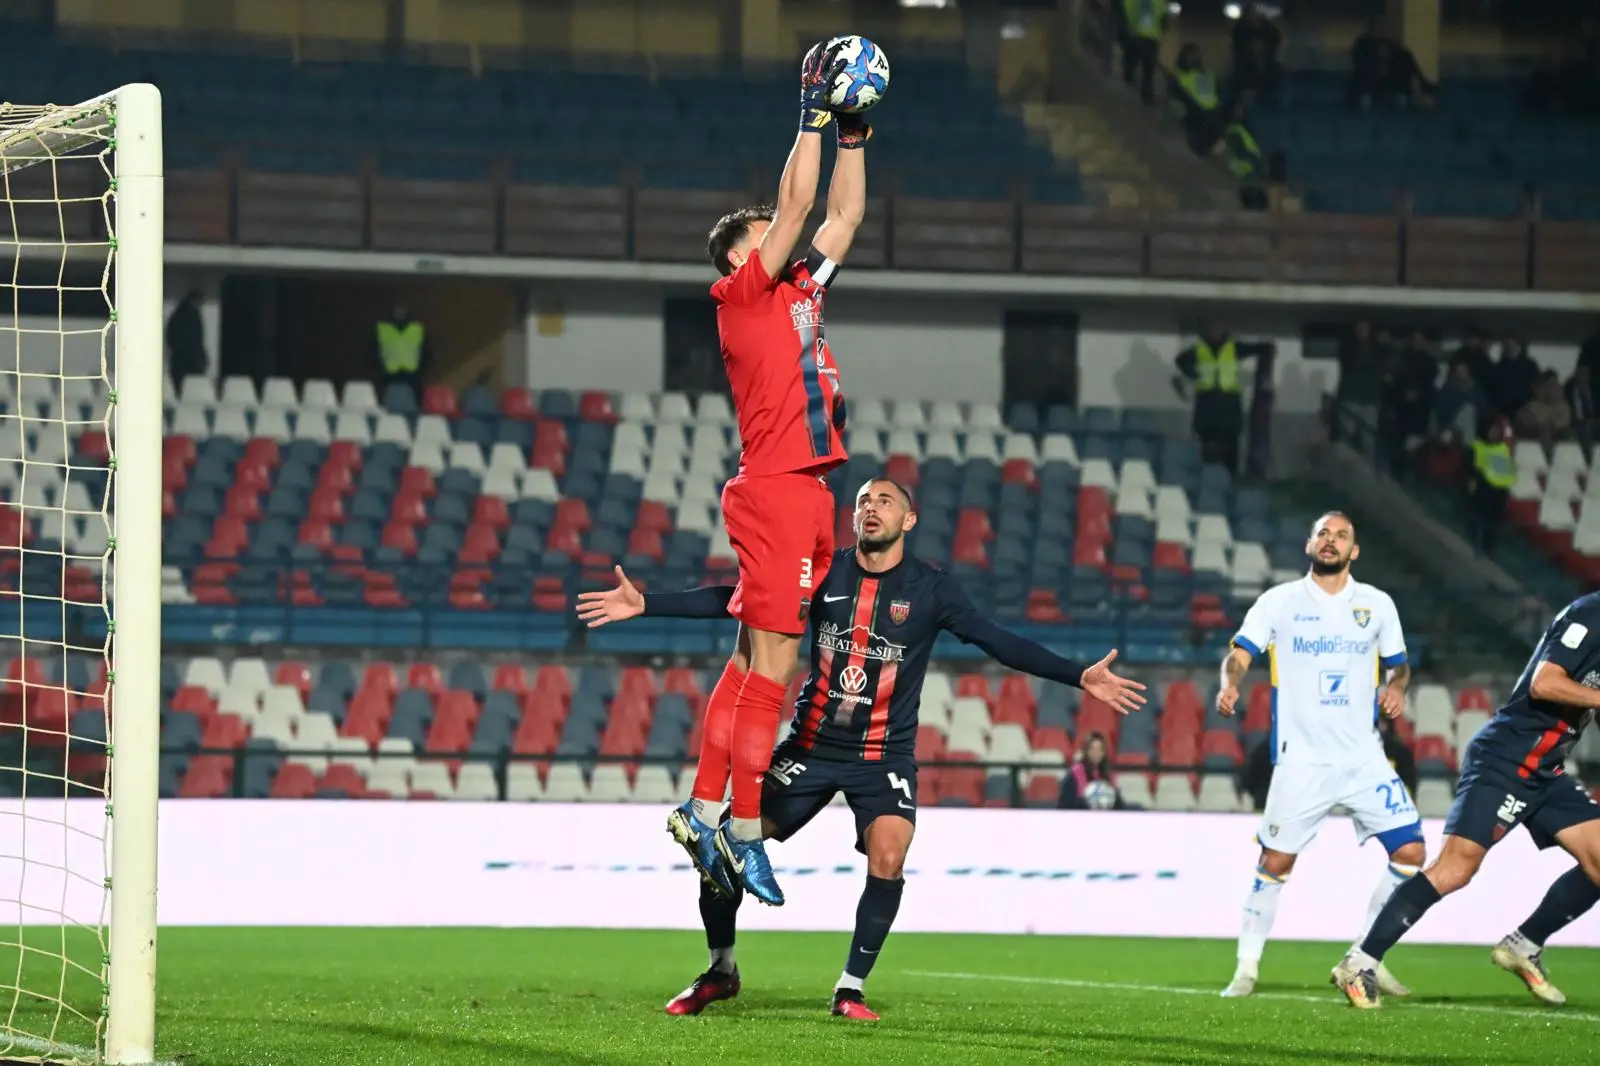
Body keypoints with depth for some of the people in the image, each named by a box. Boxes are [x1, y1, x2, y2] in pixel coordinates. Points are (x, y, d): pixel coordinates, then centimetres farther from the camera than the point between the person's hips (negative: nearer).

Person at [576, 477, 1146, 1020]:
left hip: (885, 757, -2)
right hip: (811, 745, 2)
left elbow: (1000, 642, -9)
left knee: (887, 857, -25)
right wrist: (647, 603, -6)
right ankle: (720, 971, 16)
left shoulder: (929, 589, -5)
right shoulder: (824, 573, -1)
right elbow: (734, 599, 0)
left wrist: (1079, 676, -19)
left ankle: (851, 987, -8)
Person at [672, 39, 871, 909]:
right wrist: (813, 115, -3)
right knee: (771, 659, -10)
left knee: (758, 657, 8)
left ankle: (704, 810, 11)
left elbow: (842, 215, 25)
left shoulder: (798, 293, 19)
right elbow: (798, 203, -8)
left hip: (808, 492, 9)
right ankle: (744, 829, -9)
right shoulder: (743, 292, -2)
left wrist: (854, 132, 19)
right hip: (775, 488, -9)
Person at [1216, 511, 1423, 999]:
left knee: (1409, 852, -6)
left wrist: (1396, 686, -3)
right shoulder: (1279, 602, 1)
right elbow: (1239, 653, -4)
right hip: (1301, 761, -3)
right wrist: (1230, 683, -25)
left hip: (1364, 758, 3)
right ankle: (1246, 968, 7)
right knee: (1276, 862, -4)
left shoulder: (1377, 605, 9)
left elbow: (1398, 662, 19)